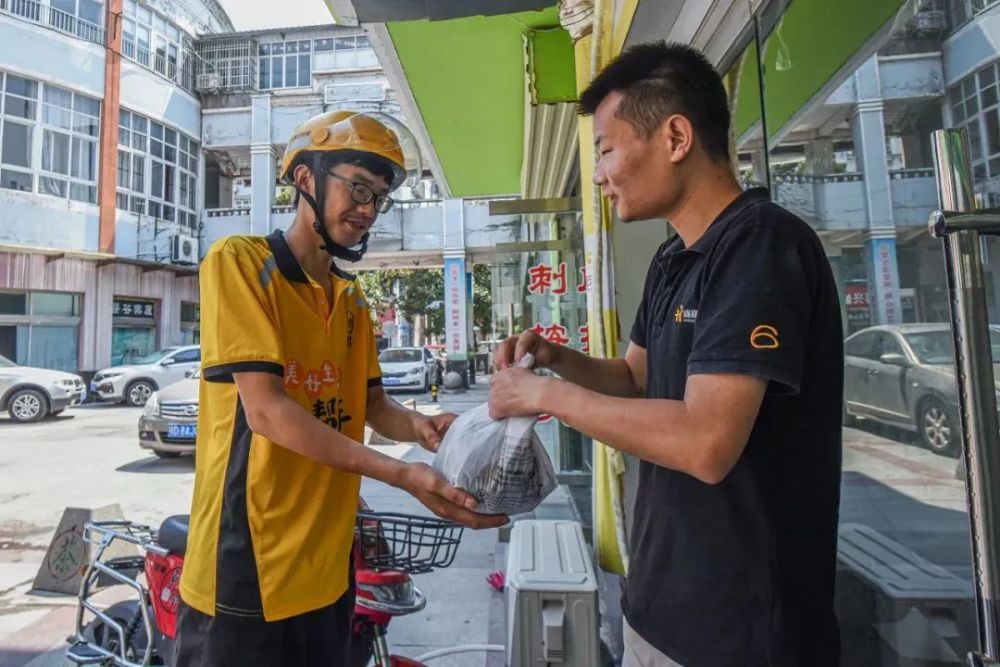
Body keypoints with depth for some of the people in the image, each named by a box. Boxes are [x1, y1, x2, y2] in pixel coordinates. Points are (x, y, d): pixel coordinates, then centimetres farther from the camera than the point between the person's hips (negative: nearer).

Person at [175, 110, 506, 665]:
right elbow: (265, 410, -21)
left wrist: (417, 426, -14)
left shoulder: (351, 297, 11)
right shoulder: (239, 261, -11)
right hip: (246, 568, -6)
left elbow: (370, 404, 8)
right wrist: (400, 474, -27)